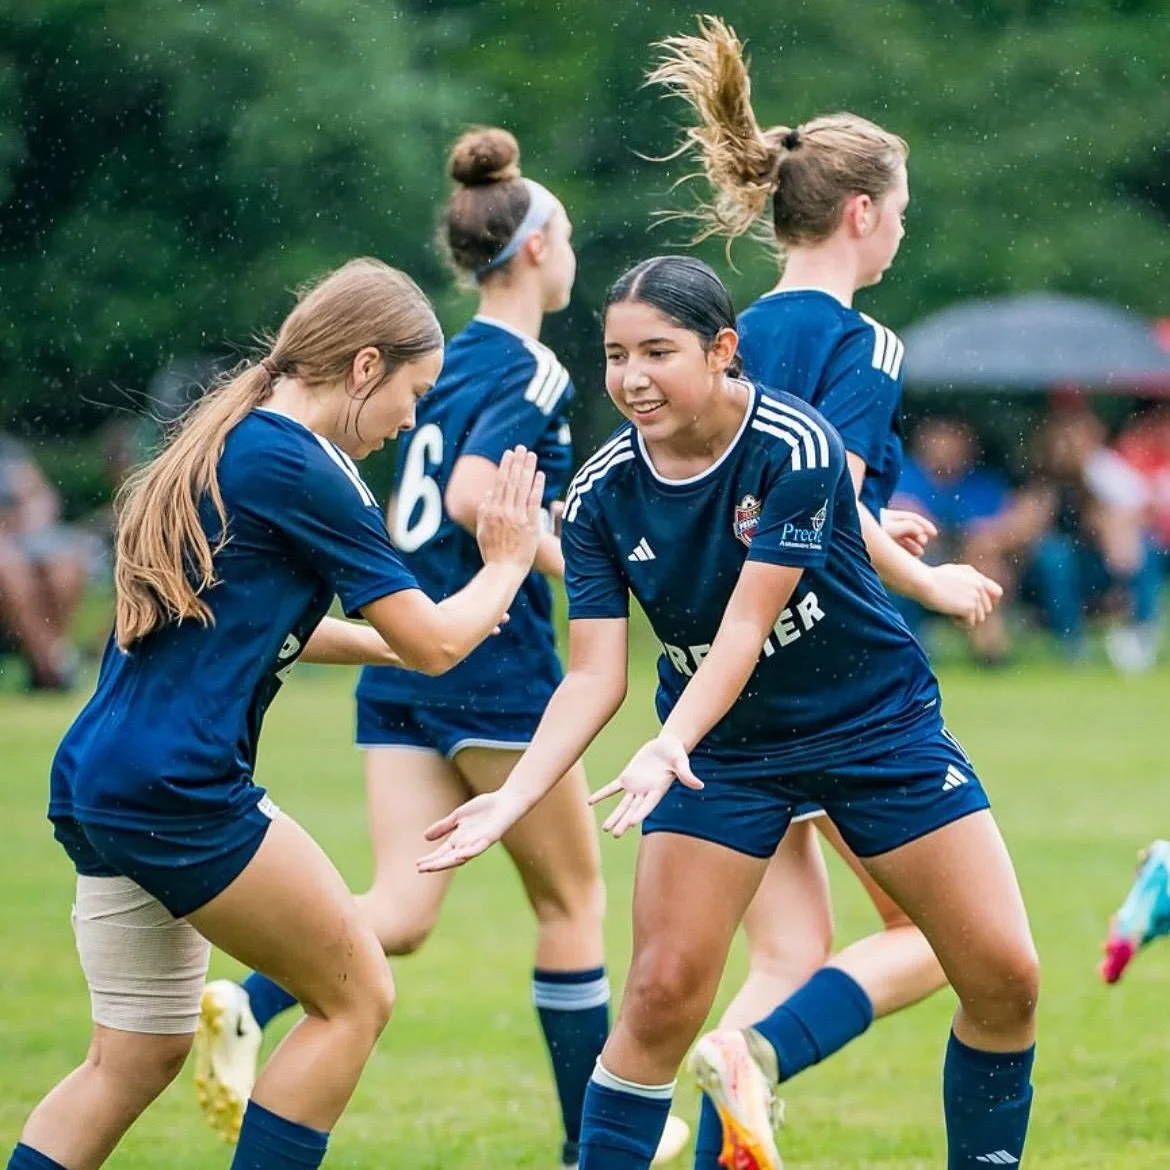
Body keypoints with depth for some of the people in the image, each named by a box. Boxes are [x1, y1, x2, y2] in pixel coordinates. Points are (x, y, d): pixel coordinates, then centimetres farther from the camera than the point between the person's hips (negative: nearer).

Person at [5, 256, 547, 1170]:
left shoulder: (221, 446, 17)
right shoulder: (300, 469, -10)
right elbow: (435, 642, -5)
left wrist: (380, 640, 30)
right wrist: (508, 564, 13)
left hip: (96, 780, 9)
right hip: (178, 788, -9)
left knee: (137, 1058, 13)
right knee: (356, 999, 4)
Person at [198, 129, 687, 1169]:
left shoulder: (449, 361, 14)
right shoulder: (531, 372, -11)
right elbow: (472, 497, -23)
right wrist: (575, 567, -12)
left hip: (404, 658, 7)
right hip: (494, 665, -7)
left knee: (402, 911, 0)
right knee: (572, 898, 9)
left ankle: (247, 1003, -25)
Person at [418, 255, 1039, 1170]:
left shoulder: (795, 448, -24)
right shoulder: (601, 494, -12)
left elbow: (743, 629, -29)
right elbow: (594, 678, -14)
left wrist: (667, 748, -44)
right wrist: (512, 799, -28)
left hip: (878, 722, -2)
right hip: (718, 748, 2)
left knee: (1005, 979, -6)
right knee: (662, 994, -12)